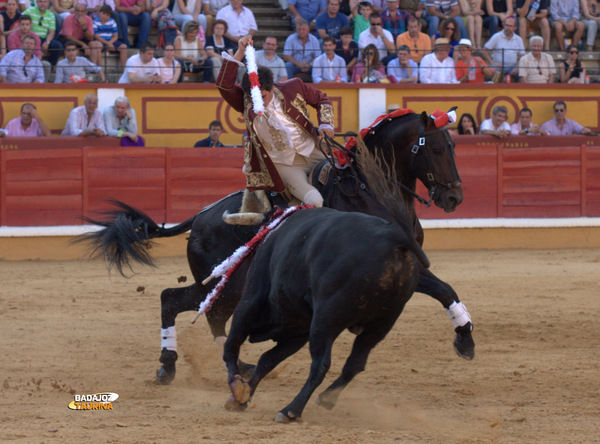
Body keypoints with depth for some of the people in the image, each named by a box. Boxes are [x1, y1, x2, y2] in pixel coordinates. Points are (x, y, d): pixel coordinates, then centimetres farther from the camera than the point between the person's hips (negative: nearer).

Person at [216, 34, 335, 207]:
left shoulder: (293, 88, -4)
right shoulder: (246, 102, -8)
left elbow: (321, 100, 12)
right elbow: (224, 85, -25)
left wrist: (325, 125, -4)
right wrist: (240, 53, -28)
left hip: (313, 154, 3)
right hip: (283, 165, -3)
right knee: (315, 201, -25)